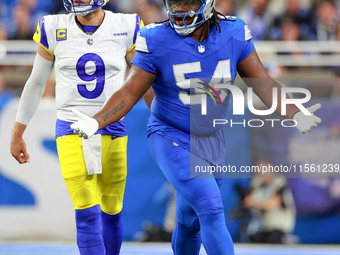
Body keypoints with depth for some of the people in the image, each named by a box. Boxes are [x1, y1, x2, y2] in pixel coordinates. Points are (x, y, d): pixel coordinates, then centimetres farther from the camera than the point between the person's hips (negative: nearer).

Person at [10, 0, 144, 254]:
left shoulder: (126, 28, -1)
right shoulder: (54, 30, -1)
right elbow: (36, 83, 10)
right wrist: (17, 134, 14)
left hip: (112, 132, 1)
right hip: (71, 134, -1)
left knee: (111, 212, 9)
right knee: (87, 214, -12)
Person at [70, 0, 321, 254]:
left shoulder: (233, 35, -6)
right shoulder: (157, 42, -15)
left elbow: (263, 84, -1)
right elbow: (130, 93, -10)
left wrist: (295, 115, -15)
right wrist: (96, 122, -24)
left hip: (212, 141, 5)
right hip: (172, 139, -4)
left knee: (191, 222, 16)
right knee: (211, 211, -20)